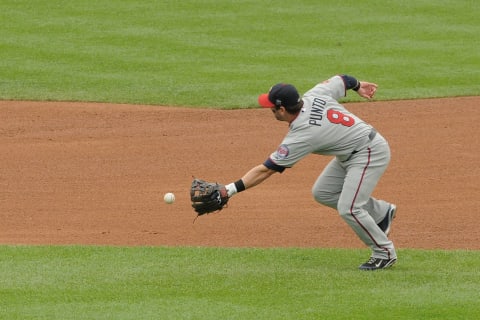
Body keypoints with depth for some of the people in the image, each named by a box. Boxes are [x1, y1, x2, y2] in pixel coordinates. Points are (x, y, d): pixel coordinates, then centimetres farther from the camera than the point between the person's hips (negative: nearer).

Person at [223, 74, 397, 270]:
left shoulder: (300, 136, -28)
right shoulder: (314, 95, -9)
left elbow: (266, 170, -27)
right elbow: (341, 80, 10)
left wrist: (231, 189, -27)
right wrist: (357, 85, 34)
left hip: (370, 152, -10)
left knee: (348, 208, -15)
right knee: (322, 192, 12)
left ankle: (385, 253, 3)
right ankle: (380, 212, 25)